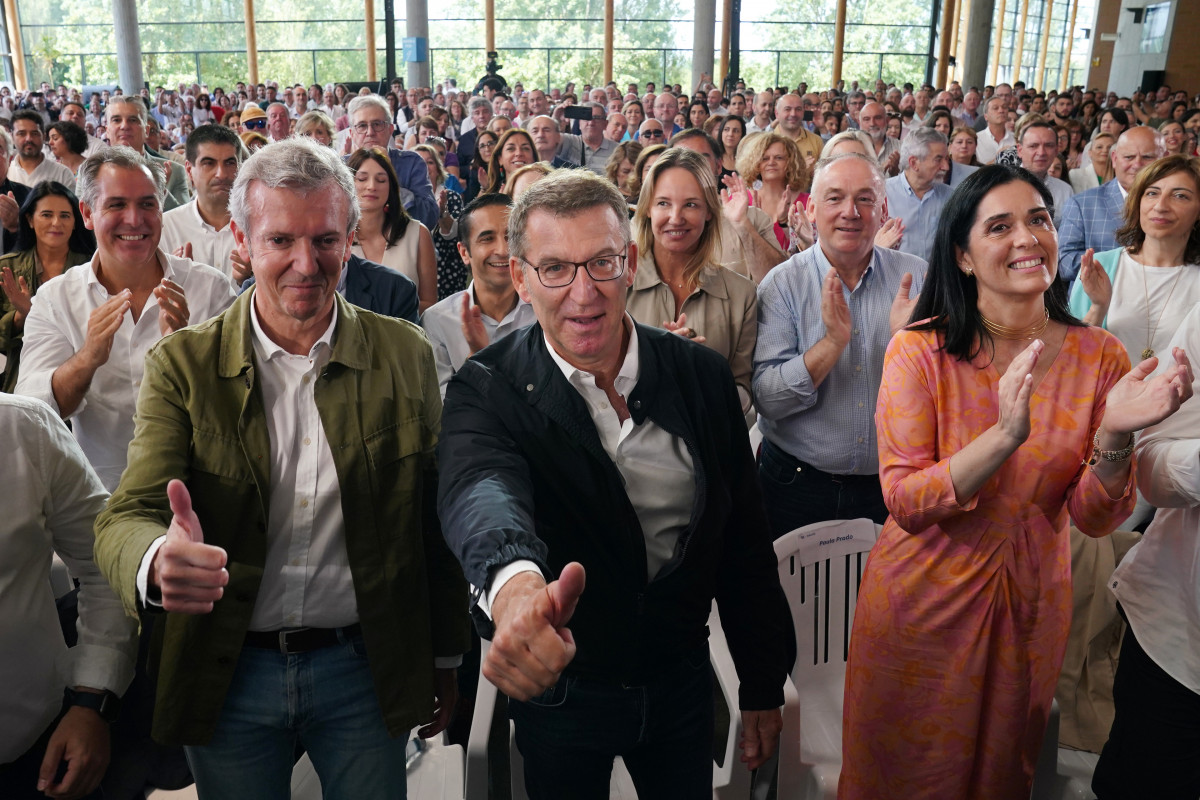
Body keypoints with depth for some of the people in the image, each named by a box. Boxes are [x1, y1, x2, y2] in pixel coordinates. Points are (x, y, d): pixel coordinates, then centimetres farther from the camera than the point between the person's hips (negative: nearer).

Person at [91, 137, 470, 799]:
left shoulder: (406, 355, -5)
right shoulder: (182, 365, -6)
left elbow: (435, 520, 1)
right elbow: (127, 517, -14)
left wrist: (444, 658, 6)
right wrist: (158, 561, -39)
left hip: (364, 671, 0)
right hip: (227, 676, 0)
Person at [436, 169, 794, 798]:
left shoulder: (701, 375, -9)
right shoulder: (487, 391, -18)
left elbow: (744, 541, -2)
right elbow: (479, 488, -41)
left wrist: (764, 687, 3)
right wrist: (514, 583, -64)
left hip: (681, 679, 2)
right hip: (555, 683, -2)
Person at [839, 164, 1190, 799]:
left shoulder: (1099, 355, -7)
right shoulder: (918, 352, -15)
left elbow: (1094, 519, -7)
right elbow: (904, 502, -20)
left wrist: (1115, 438, -27)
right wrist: (1005, 436, -33)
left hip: (1029, 609, 3)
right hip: (923, 601, -2)